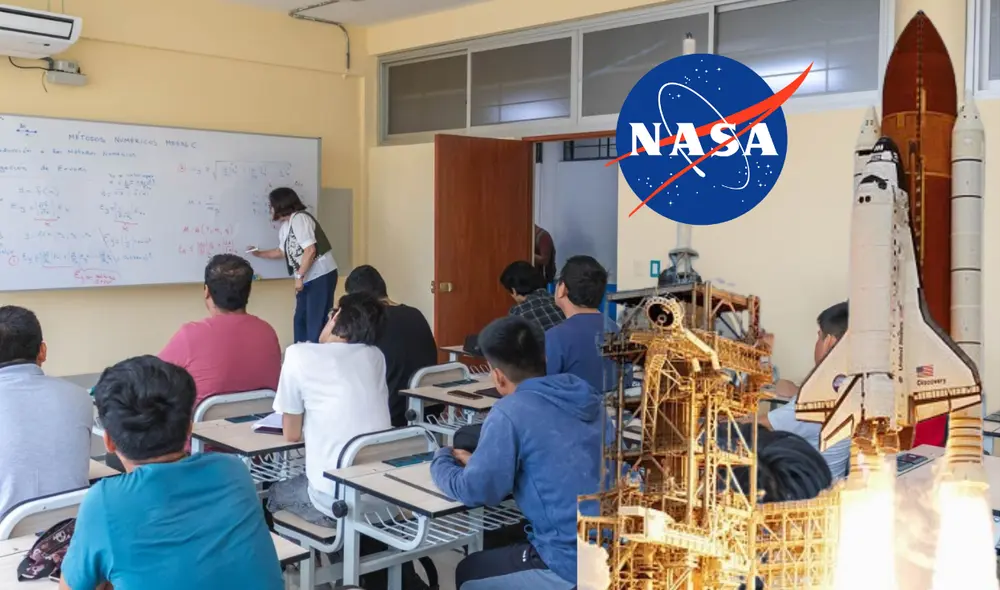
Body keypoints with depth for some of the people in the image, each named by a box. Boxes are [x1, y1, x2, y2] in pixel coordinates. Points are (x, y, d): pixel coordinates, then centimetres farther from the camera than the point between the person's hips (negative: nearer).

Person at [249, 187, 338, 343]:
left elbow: (310, 250, -22)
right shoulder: (285, 227, 15)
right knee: (300, 320, 13)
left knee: (316, 322, -8)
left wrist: (299, 277, -17)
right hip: (308, 278, 10)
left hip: (321, 276, -10)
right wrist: (259, 254, 32)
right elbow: (282, 251, 30)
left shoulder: (299, 219, -14)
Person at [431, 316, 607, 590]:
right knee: (494, 554, 28)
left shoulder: (512, 412, -16)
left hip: (574, 568, -7)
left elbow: (474, 492, -12)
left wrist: (442, 459, 9)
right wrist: (478, 462, 21)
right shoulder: (587, 397, 5)